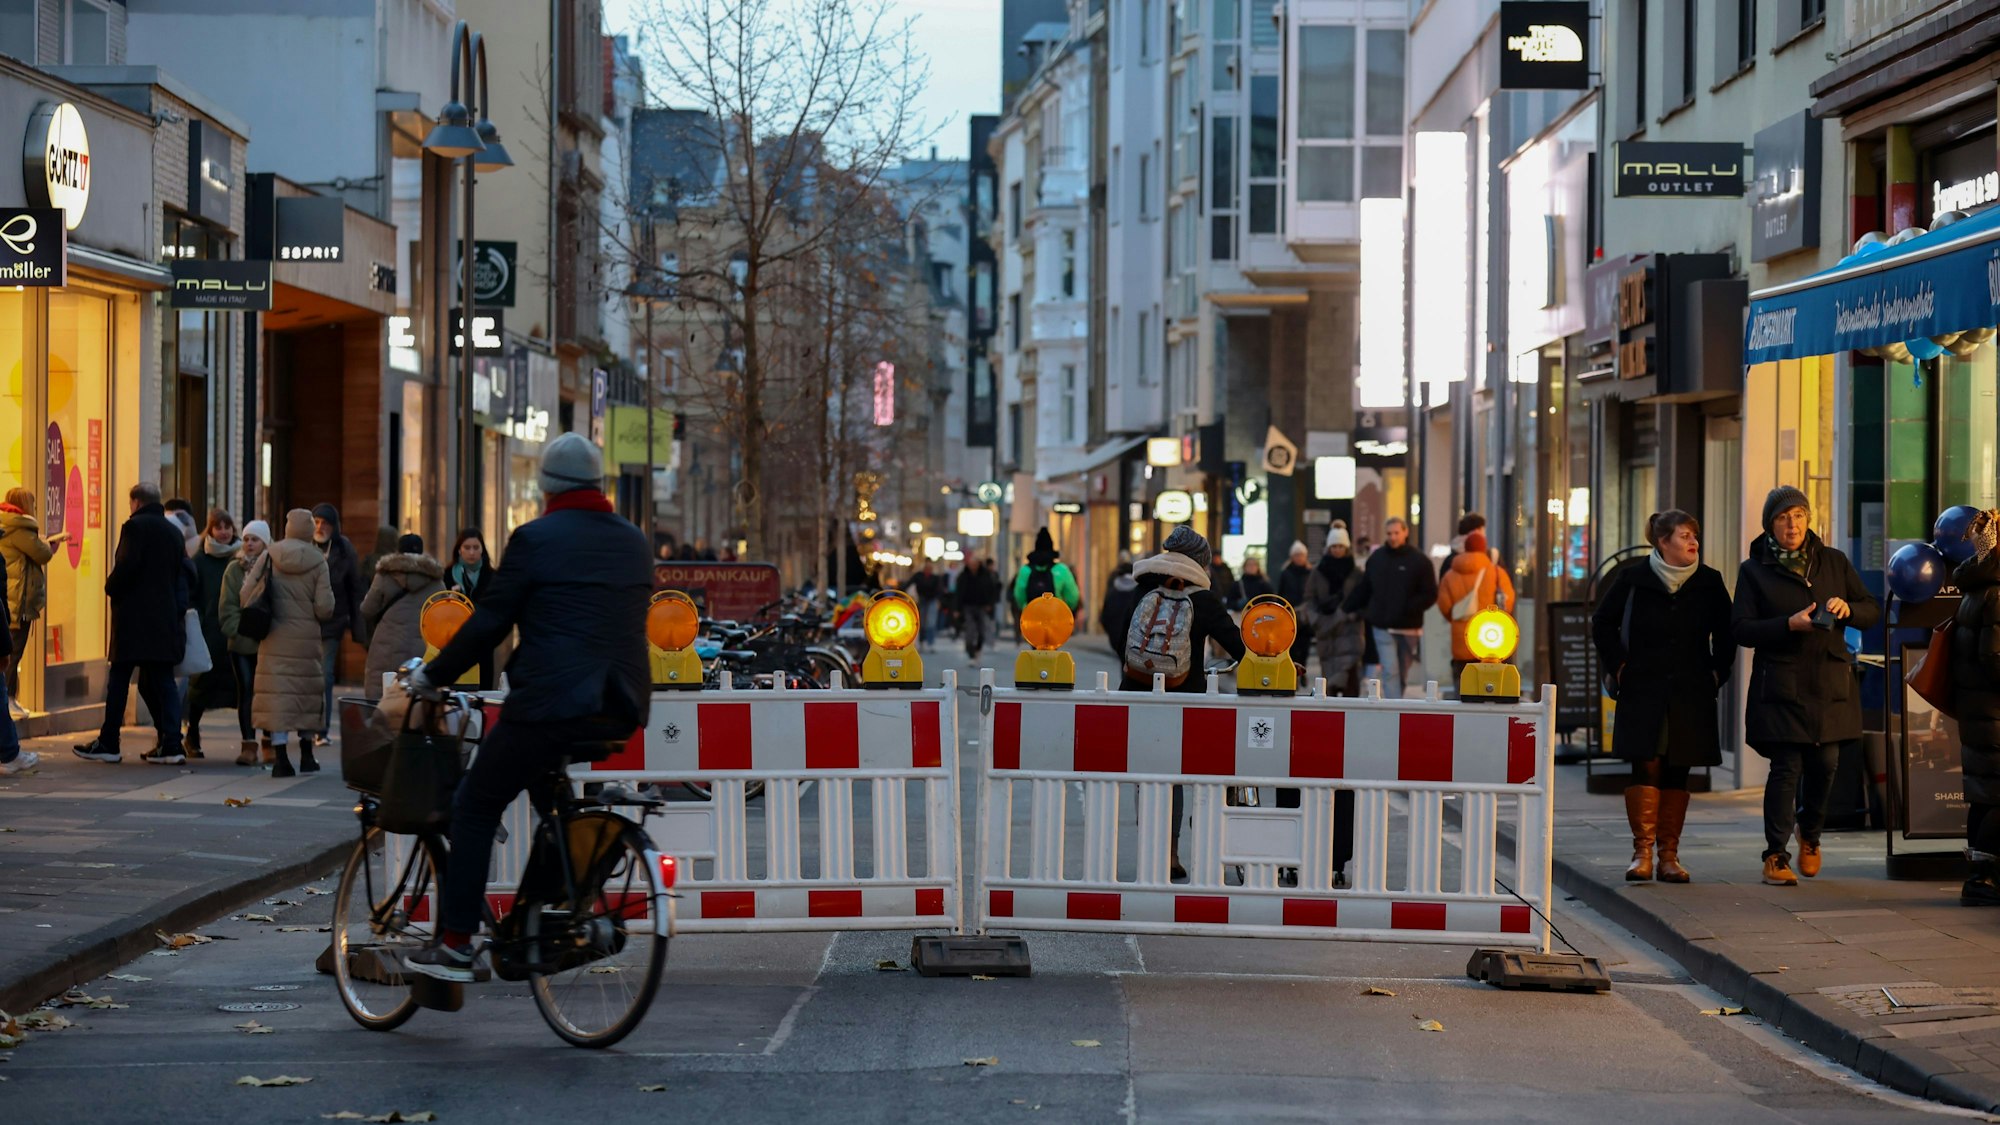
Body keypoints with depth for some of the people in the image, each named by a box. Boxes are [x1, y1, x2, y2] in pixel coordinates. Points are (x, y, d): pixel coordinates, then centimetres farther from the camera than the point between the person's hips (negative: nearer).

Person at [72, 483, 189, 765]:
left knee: (119, 679, 1)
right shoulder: (173, 531, 13)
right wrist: (179, 608, 10)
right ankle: (170, 744, -2)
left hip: (134, 616, -6)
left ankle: (108, 743, 3)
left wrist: (110, 587, 1)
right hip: (166, 617, 6)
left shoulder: (135, 527, -8)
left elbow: (126, 566, -16)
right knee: (161, 679, 6)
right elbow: (184, 572, 10)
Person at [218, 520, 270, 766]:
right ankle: (249, 745, 1)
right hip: (241, 642, 1)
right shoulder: (234, 569, 4)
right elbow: (227, 607, 2)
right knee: (246, 692, -1)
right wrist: (237, 631, -10)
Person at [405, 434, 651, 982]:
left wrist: (431, 675, 6)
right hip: (622, 710, 6)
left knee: (475, 807, 8)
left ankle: (455, 944, 3)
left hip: (549, 704, -6)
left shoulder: (536, 538, -6)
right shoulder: (634, 542, 13)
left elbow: (488, 623, -5)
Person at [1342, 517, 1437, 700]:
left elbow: (1430, 594, -6)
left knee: (1402, 675, 12)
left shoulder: (1418, 560, -4)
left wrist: (1411, 608, -20)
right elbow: (1363, 589, 13)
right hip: (1382, 627, 1)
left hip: (1409, 627, -1)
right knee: (1390, 672, -11)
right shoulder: (1376, 558, 6)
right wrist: (1345, 609, 8)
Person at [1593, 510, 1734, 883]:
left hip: (1691, 695, 2)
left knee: (1677, 772, 3)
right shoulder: (1633, 579, 0)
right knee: (1646, 768, -10)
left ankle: (1669, 855, 7)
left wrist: (1717, 672, 8)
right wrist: (1618, 666, 3)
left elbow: (1726, 632, 17)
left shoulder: (1709, 582, 6)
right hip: (1643, 692, -2)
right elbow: (1602, 623, 10)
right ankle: (1642, 852, -7)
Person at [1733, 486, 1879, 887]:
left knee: (1825, 763, 0)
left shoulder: (1834, 563, 12)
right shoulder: (1754, 571, 5)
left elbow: (1872, 612, 13)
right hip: (1781, 684, -3)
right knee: (1786, 768, -9)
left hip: (1830, 683, 3)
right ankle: (1776, 856, -4)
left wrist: (1848, 609, -9)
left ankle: (1810, 834, 28)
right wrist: (1789, 624, -17)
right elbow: (1742, 628, -3)